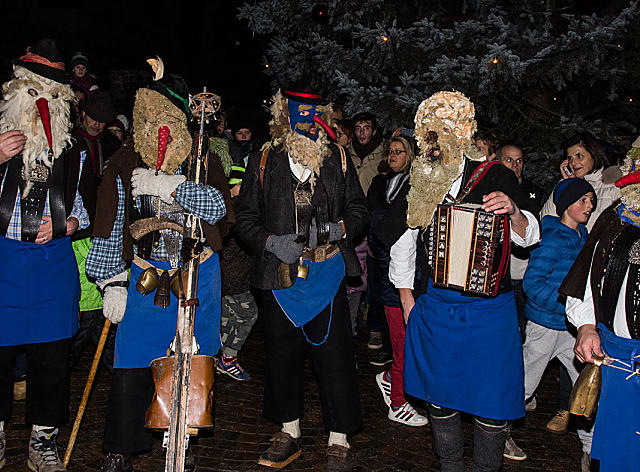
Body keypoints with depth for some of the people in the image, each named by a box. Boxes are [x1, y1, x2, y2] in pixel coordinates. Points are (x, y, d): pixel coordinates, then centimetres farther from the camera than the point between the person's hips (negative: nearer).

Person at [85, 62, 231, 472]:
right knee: (132, 365, -3)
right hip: (145, 276, 0)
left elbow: (219, 207, -10)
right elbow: (111, 226, 4)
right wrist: (113, 282, -1)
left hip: (199, 277, 1)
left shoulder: (203, 160, 6)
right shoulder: (125, 163, 5)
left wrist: (170, 186, -20)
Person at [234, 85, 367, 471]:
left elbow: (359, 209, 10)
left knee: (334, 354, -2)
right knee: (283, 352, 10)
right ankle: (289, 432, 29)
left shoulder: (338, 160, 5)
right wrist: (271, 241, -11)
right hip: (281, 273, 1)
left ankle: (339, 440, 13)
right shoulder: (264, 163, 4)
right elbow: (245, 219, 6)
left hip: (327, 271, -1)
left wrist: (339, 229, -10)